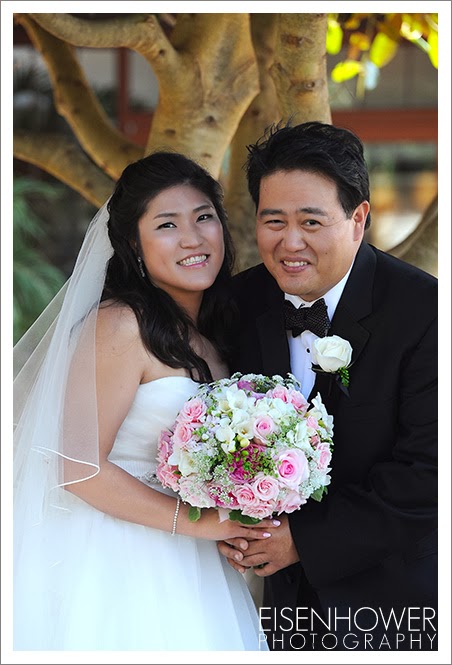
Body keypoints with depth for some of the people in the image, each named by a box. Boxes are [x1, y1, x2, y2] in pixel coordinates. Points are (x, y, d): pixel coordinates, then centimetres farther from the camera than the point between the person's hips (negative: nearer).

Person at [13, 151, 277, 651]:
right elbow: (80, 468, -20)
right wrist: (196, 521, -18)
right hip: (114, 567, -7)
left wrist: (238, 526, 1)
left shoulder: (212, 332, 9)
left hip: (184, 568, 7)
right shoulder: (120, 327, -16)